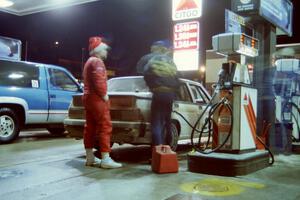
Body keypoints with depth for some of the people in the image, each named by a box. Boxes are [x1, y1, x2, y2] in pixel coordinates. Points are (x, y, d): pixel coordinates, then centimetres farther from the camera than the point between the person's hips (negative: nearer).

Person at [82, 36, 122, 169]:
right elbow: (99, 80, -23)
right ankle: (105, 159, -14)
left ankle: (90, 158, 14)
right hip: (97, 99, -11)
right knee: (105, 127, -11)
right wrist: (104, 95, -14)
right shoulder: (97, 61, -9)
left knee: (90, 128, 9)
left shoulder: (89, 62, 23)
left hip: (88, 97, 11)